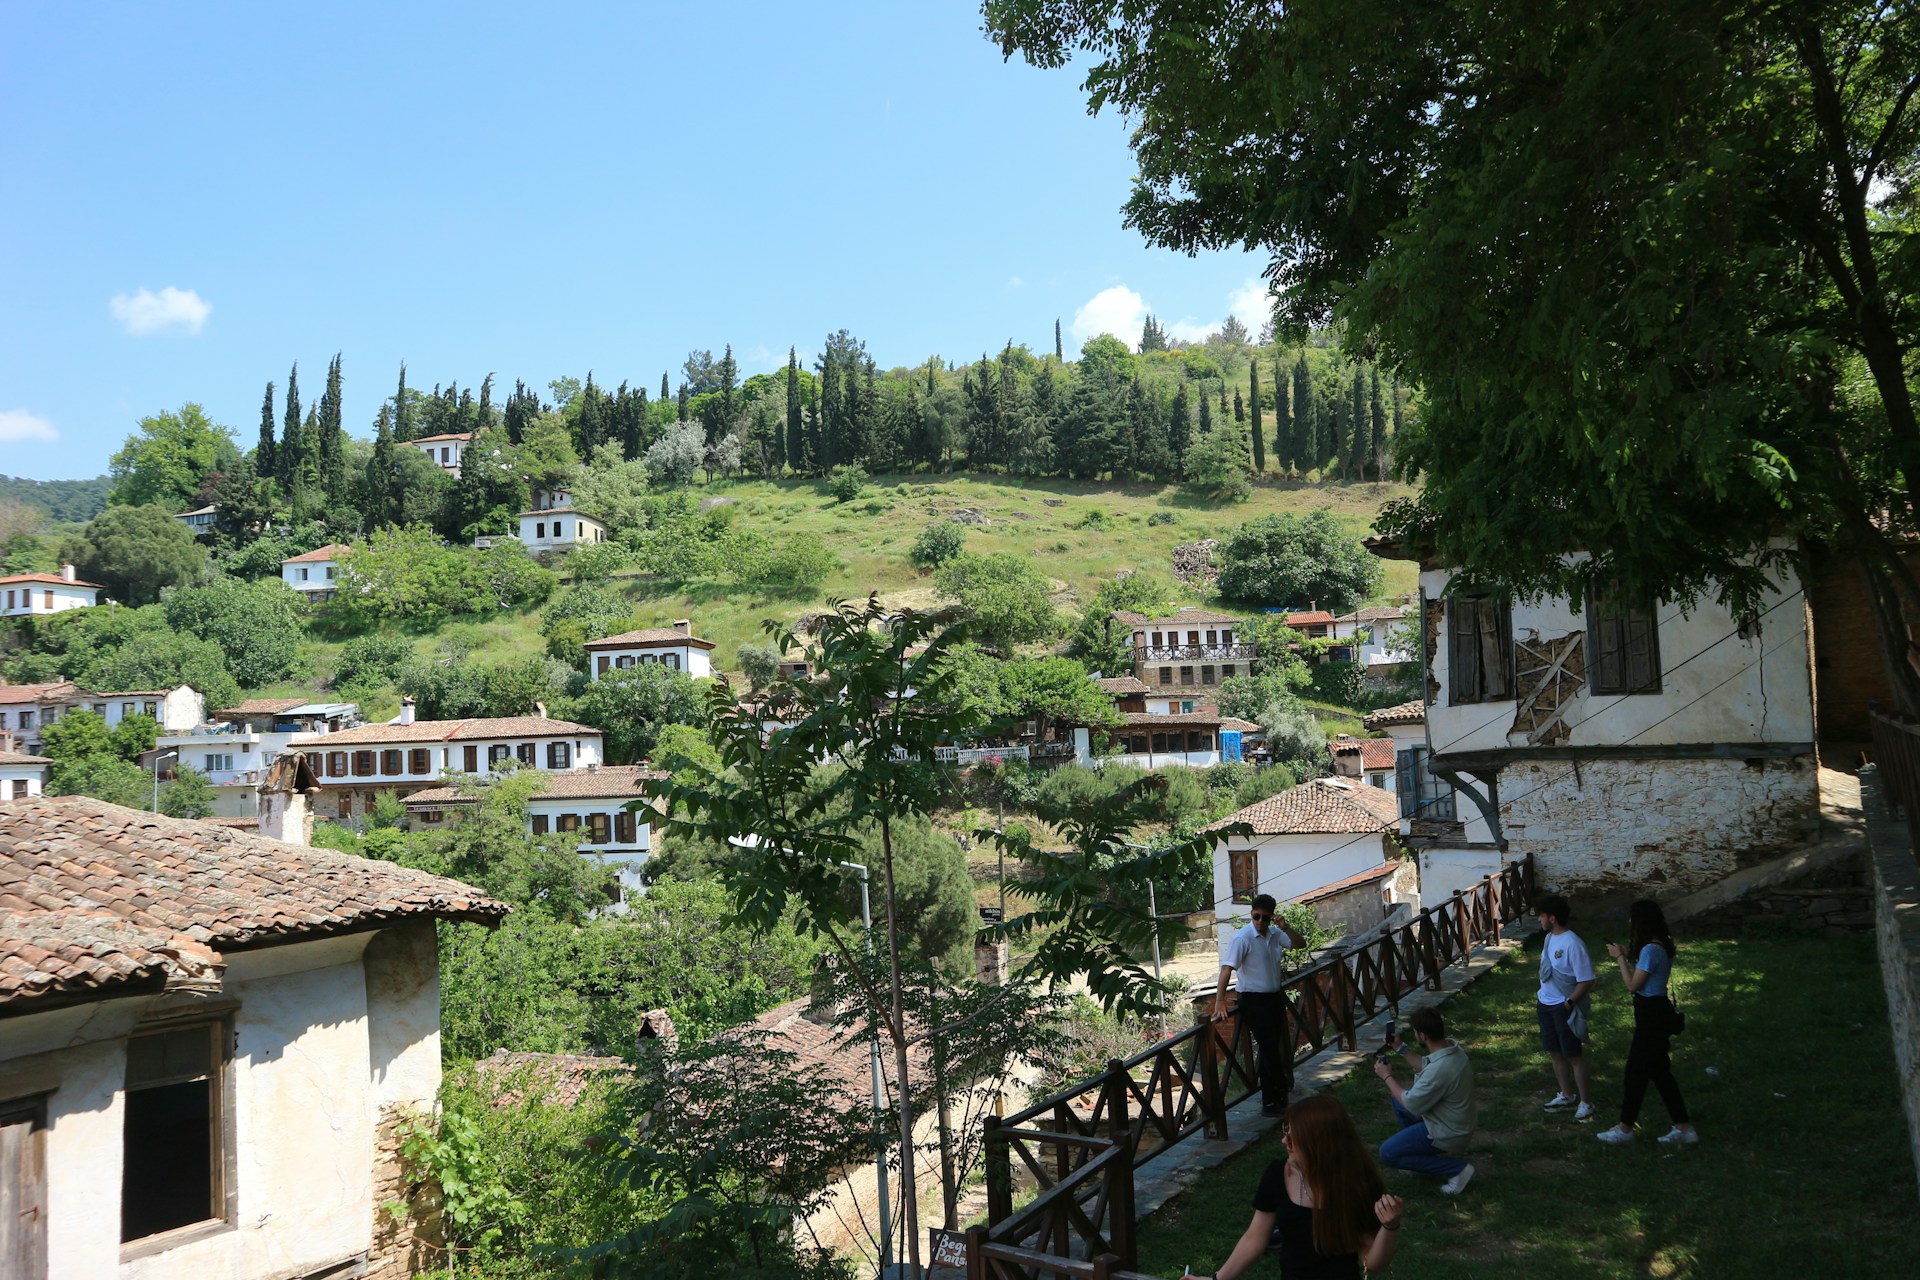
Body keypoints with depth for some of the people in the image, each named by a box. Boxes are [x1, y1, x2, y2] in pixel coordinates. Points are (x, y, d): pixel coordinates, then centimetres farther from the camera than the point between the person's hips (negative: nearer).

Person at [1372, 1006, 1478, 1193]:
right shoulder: (1451, 1047, -8)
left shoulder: (1439, 1070, -35)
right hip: (1457, 1121, 9)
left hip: (1447, 1134, -9)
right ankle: (1417, 1148, 22)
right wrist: (1400, 1048, 11)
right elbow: (1424, 1066, 13)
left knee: (1387, 1153, -3)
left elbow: (1410, 1104, -22)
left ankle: (1457, 1169, -2)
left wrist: (1387, 1076, -10)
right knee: (1396, 1096, 17)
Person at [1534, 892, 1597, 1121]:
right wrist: (1543, 995, 14)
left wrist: (1568, 1003, -19)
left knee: (1574, 1055, 3)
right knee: (1554, 1052, 17)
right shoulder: (1549, 938, 4)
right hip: (1546, 1005, 8)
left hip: (1564, 1008, -8)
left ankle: (1586, 1102, 16)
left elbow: (1586, 981, -21)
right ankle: (1566, 1095, 33)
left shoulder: (1572, 944, -23)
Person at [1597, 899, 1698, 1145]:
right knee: (1660, 1071, 17)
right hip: (1658, 1009, 10)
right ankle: (1684, 1128, 23)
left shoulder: (1650, 950, -23)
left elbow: (1633, 985, -19)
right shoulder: (1662, 945, 7)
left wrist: (1620, 958, -10)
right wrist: (1627, 956, 8)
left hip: (1651, 1014, -10)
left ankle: (1625, 1129, 14)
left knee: (1636, 1070, 2)